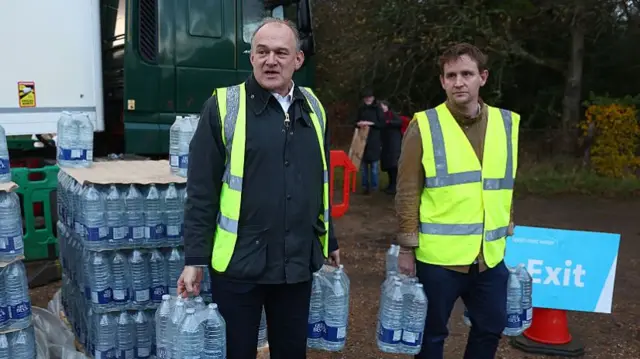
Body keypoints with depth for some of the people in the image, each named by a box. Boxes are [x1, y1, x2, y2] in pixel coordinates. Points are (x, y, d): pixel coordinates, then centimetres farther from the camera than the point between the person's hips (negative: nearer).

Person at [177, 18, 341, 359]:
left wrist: (329, 241, 19)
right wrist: (195, 258, -9)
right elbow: (201, 192, -8)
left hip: (297, 262, 4)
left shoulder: (312, 107, 6)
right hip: (239, 263, -4)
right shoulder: (223, 106, -8)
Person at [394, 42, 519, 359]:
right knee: (432, 333, 11)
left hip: (490, 255, 4)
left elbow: (507, 186, 14)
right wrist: (407, 248, -7)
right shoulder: (424, 126, -8)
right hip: (438, 256, -4)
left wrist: (507, 234, 15)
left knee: (491, 328, 18)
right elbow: (407, 192, -7)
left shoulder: (507, 123, 4)